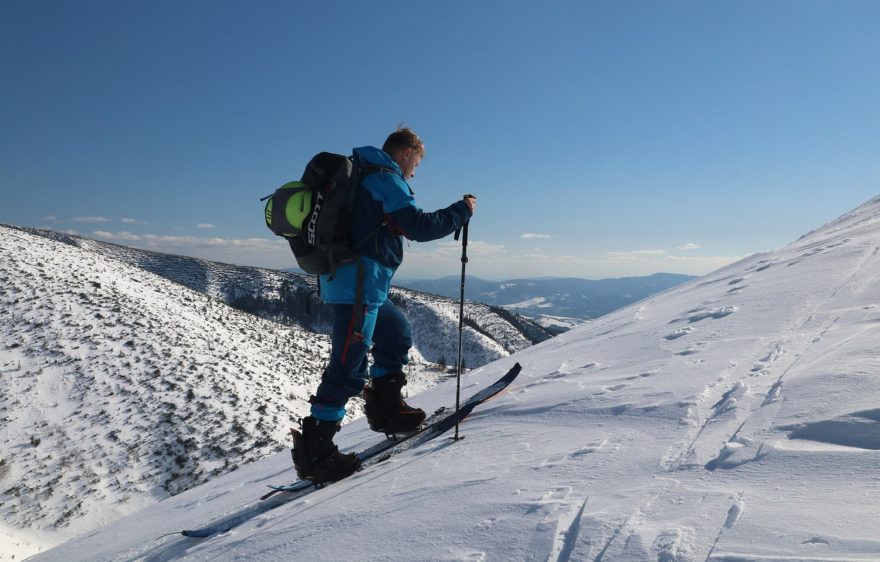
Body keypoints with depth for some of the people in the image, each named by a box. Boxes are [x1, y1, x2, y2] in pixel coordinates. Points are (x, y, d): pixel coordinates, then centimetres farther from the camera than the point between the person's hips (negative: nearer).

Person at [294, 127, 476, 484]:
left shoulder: (364, 175, 20)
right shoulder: (386, 178, -9)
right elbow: (418, 227, -17)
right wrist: (462, 211, -6)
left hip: (360, 283, 11)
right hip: (359, 283, -11)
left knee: (397, 335, 23)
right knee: (349, 366, -8)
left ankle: (386, 409, 30)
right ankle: (314, 450, -2)